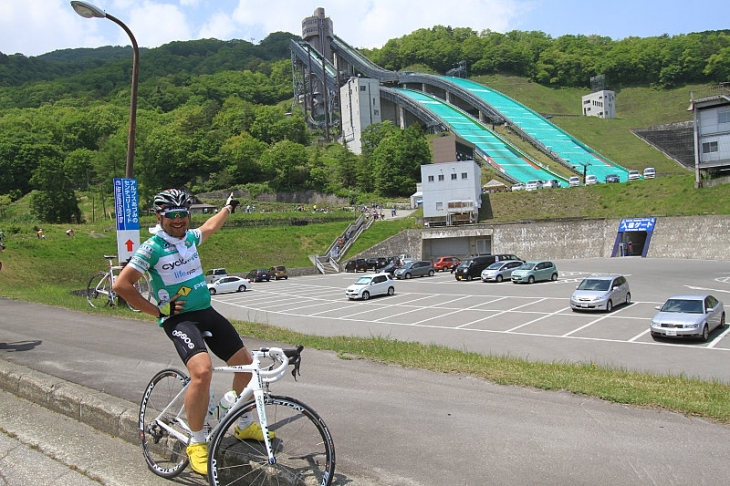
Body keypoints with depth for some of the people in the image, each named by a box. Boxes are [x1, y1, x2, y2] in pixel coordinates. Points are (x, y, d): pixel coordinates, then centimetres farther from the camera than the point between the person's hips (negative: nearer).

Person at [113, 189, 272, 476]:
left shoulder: (189, 237, 9)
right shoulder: (152, 248, -11)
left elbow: (209, 227, 33)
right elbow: (121, 285, -14)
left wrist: (228, 208, 48)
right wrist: (157, 311, -11)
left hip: (207, 312, 8)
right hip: (179, 318, -7)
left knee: (245, 363, 7)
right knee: (202, 371, -30)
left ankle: (245, 425, 29)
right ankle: (196, 443, -9)